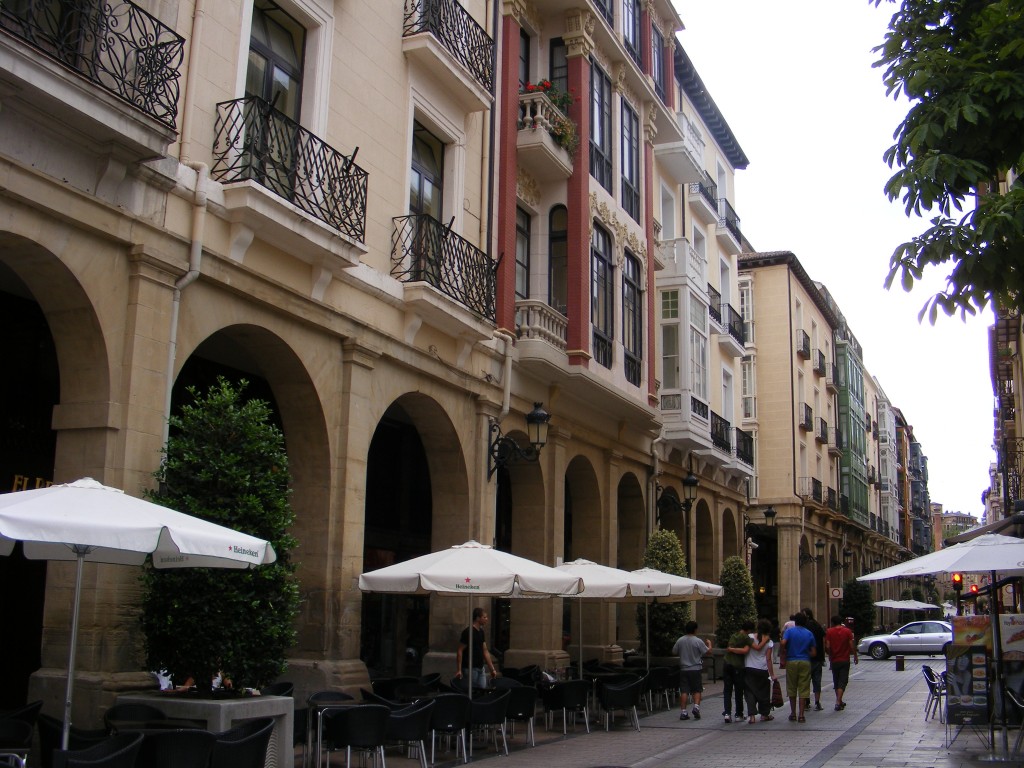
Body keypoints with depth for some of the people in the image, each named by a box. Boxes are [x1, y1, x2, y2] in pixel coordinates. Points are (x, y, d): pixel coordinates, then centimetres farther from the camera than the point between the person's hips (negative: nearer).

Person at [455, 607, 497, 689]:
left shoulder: (481, 632, 10)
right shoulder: (468, 632, -14)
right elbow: (460, 651, -14)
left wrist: (492, 668, 12)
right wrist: (459, 670, -18)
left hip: (480, 668, 8)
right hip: (470, 668, -8)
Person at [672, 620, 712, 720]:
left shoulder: (680, 641, 0)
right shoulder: (698, 641, -9)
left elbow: (674, 652, 9)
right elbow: (708, 652, -2)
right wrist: (709, 645, 17)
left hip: (683, 669, 2)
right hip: (695, 669, -2)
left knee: (684, 691, 3)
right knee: (697, 690, 9)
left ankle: (683, 712, 0)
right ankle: (696, 707, -9)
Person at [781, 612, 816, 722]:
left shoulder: (789, 631, -1)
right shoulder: (809, 634, 6)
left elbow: (783, 643, -17)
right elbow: (813, 652, 4)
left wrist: (786, 651, 3)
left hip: (791, 662, -1)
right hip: (805, 662, 1)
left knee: (792, 689, 11)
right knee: (803, 689, 3)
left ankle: (793, 713, 16)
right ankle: (801, 715, -1)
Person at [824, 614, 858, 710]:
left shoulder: (829, 632, -4)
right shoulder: (847, 631, -3)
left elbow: (827, 647, -9)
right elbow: (852, 645, -6)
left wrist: (830, 655, 9)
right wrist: (855, 656, 7)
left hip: (834, 661, 1)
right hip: (845, 660, -1)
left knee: (836, 682, 15)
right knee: (842, 681, -1)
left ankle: (839, 701, 24)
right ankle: (838, 702, -15)